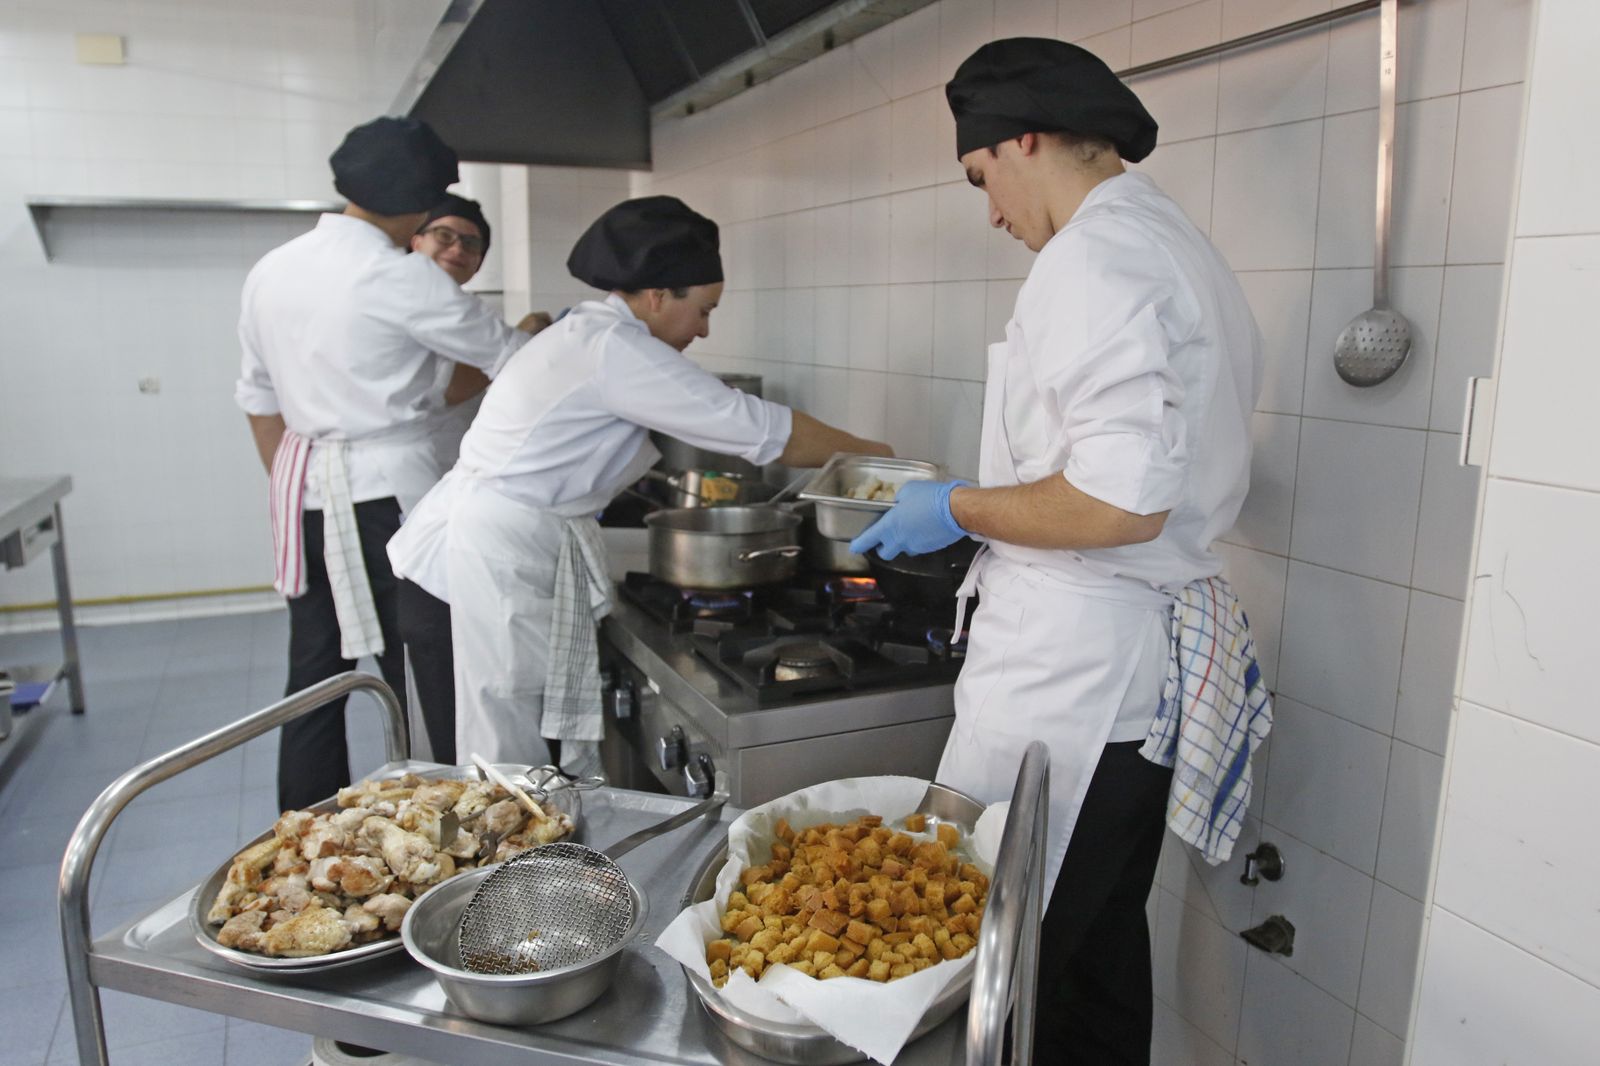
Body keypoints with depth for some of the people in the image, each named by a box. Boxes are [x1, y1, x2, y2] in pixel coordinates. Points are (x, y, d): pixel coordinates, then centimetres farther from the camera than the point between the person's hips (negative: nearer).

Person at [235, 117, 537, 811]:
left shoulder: (271, 272, 10)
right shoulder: (400, 277, -12)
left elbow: (258, 396, 17)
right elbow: (501, 352, -1)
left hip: (302, 495, 7)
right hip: (385, 491, -7)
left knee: (315, 678, 14)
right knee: (416, 677, 2)